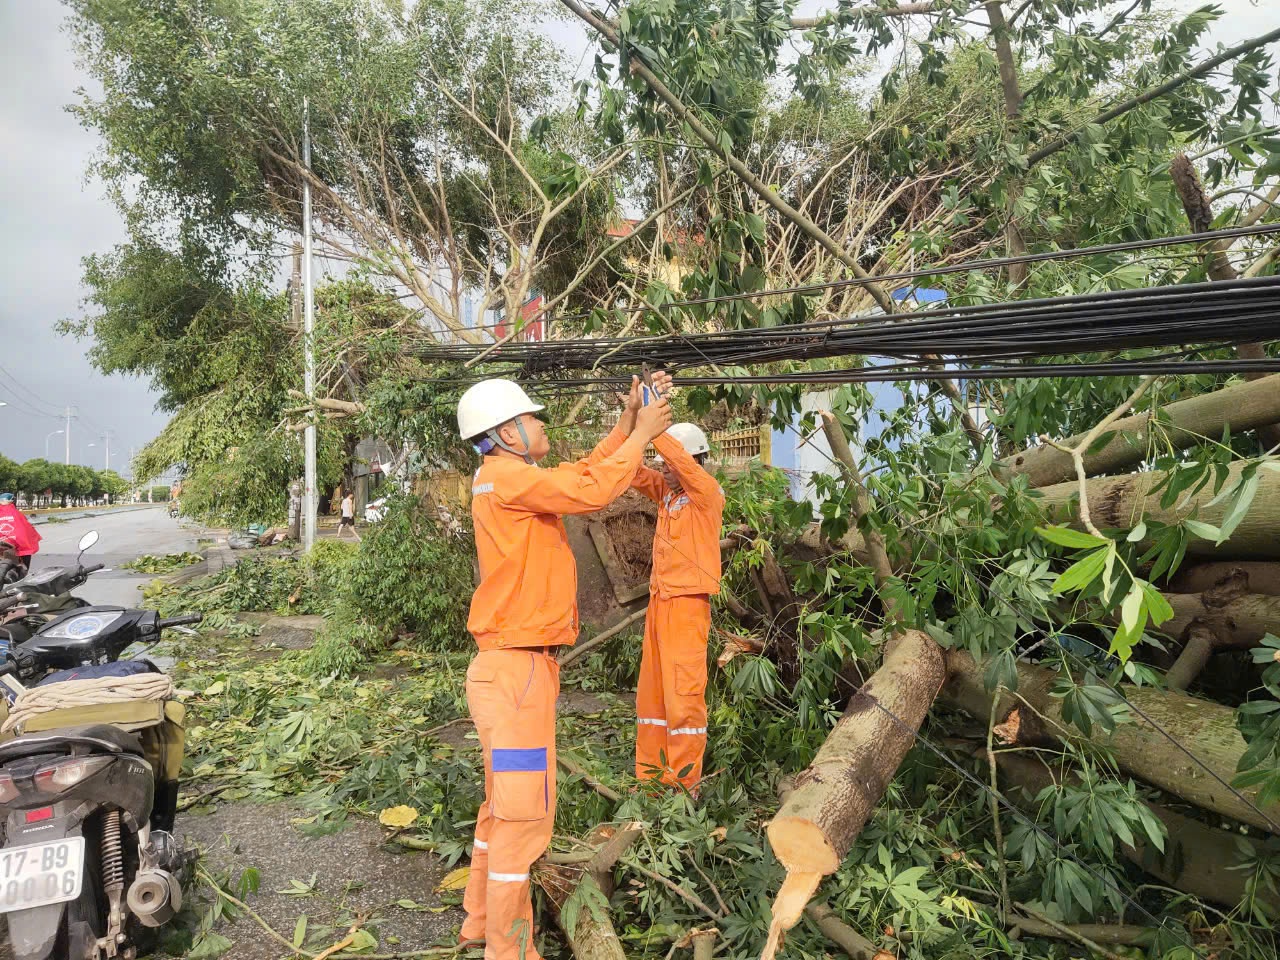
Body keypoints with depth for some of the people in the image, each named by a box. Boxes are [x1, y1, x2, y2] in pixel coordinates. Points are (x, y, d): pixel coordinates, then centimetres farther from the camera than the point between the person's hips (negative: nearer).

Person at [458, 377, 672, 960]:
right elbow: (592, 491, -23)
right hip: (516, 671, -10)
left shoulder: (510, 481, 13)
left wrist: (627, 426, 13)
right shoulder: (506, 478, -16)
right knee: (524, 813, -2)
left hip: (515, 668, 10)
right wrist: (641, 436, -10)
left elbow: (582, 474, 19)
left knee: (504, 804, 21)